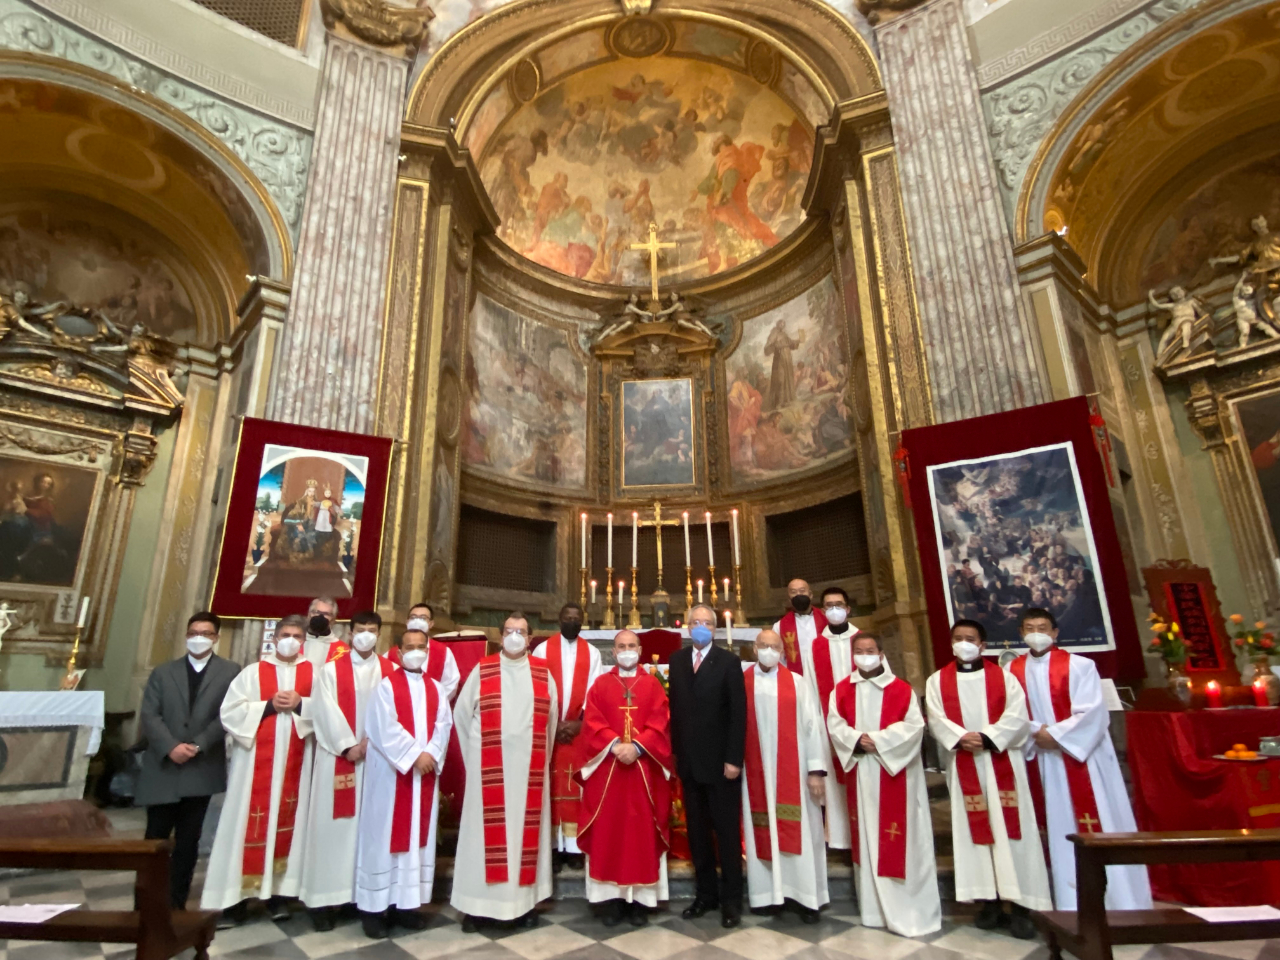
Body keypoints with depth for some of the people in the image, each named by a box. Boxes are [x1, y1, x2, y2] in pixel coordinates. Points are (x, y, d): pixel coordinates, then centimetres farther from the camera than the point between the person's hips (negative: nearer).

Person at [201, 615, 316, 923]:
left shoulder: (314, 674, 5)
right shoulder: (253, 672, 4)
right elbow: (230, 712, -4)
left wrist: (301, 704, -16)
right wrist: (269, 706, -14)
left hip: (294, 761, 1)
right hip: (255, 760, -1)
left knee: (286, 821, 6)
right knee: (248, 822, 1)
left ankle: (277, 890, 17)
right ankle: (235, 895, 12)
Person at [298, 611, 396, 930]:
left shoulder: (391, 671, 6)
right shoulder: (331, 670, 2)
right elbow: (326, 712, -6)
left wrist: (371, 740, -12)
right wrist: (348, 746, -12)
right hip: (338, 756, -1)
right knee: (333, 825, 1)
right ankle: (324, 896, 11)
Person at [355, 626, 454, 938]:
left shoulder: (436, 688, 10)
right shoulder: (386, 686, -3)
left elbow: (444, 725, 1)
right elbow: (385, 728, -13)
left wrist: (431, 753, -15)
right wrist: (414, 756, -17)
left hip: (426, 772, 4)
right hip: (391, 772, -4)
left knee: (419, 835, 8)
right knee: (385, 836, 1)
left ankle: (406, 903, 18)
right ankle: (375, 907, 11)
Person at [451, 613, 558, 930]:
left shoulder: (542, 673, 4)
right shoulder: (482, 670, 0)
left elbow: (551, 716, 12)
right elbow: (462, 712, 7)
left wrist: (543, 754, 12)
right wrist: (475, 750, 7)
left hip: (528, 765, 1)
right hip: (489, 766, -1)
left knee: (526, 827, 8)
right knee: (485, 828, 3)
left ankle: (525, 900, 20)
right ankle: (476, 903, 15)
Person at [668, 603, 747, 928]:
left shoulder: (729, 661, -8)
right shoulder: (677, 659, 6)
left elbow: (738, 713, -11)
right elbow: (675, 705, 7)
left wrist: (734, 759, -16)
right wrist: (675, 749, 2)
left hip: (719, 760, -4)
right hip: (688, 759, 4)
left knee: (727, 832, 7)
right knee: (697, 831, 14)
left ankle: (731, 899, 19)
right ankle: (705, 893, 27)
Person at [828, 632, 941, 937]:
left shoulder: (901, 689, -3)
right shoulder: (842, 690, 5)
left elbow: (913, 725, -11)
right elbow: (834, 723, 0)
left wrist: (878, 740, -18)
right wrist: (857, 739, -17)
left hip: (895, 770, -3)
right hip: (860, 771, 3)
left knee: (900, 840, 1)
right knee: (866, 836, 10)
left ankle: (911, 909, 13)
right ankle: (873, 905, 22)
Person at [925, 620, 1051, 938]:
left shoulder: (1003, 677, 5)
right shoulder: (937, 681, 7)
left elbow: (1017, 717, -6)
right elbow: (936, 720, -3)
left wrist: (988, 738, -18)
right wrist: (960, 738, -20)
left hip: (1002, 762, -1)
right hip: (963, 764, 1)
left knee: (1010, 829, -1)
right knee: (975, 830, 4)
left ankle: (1020, 904, 5)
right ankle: (990, 901, 13)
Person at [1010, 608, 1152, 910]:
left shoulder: (1078, 666, -5)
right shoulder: (1012, 671, 4)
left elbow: (1092, 712, -13)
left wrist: (1055, 735, -16)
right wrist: (1036, 732, -16)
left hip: (1082, 754, -3)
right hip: (1042, 760, 3)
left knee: (1100, 823, 1)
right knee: (1059, 828, 8)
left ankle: (1120, 900, 14)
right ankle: (1071, 903, 17)